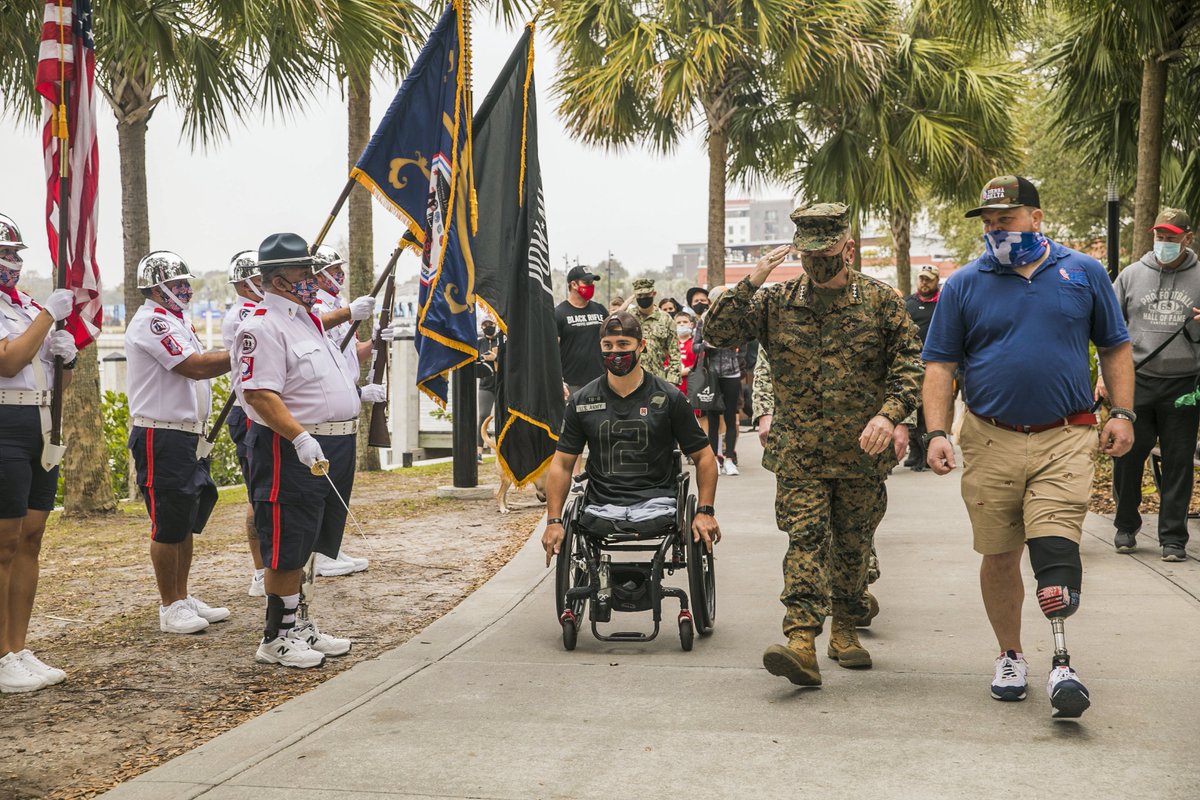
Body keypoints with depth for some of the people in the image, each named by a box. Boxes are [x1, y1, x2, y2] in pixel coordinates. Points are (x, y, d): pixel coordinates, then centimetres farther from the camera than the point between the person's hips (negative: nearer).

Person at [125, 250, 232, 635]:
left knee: (188, 520, 14)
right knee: (168, 524, -3)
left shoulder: (174, 322, 19)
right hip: (161, 437, -10)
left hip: (188, 435, 10)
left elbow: (197, 370, 15)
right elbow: (195, 367, -20)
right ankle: (170, 609, 5)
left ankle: (183, 599, 23)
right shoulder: (150, 322, -14)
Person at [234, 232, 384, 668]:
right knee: (288, 548, -2)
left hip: (334, 447, 10)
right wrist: (300, 437, -31)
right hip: (290, 451, -10)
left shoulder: (309, 320, 18)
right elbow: (261, 394, -23)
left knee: (313, 545, 16)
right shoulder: (262, 327, -15)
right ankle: (277, 637, 8)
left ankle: (301, 625, 27)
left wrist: (357, 392, 22)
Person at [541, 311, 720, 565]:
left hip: (655, 501, 0)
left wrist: (705, 512, -4)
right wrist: (554, 521, 2)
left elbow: (703, 457, 10)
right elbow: (562, 464, 14)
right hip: (601, 506, 0)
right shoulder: (581, 402, 12)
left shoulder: (670, 398, 7)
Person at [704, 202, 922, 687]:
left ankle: (844, 629, 29)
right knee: (805, 539, -11)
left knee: (853, 545, 12)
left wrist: (889, 413, -15)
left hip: (862, 451, 1)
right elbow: (716, 333, -1)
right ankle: (802, 640, -17)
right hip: (798, 452, 0)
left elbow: (911, 362, 0)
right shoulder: (776, 302, 3)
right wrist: (750, 283, -11)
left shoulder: (880, 301, 1)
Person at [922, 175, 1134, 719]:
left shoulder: (1083, 273, 7)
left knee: (1056, 548, -14)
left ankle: (1061, 664, -5)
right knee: (999, 554, 7)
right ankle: (1010, 656, 24)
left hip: (1066, 438, -1)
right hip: (990, 441, 1)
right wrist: (936, 433, -7)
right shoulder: (964, 285, 5)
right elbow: (939, 365, 4)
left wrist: (1122, 414, 4)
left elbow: (1114, 348, 14)